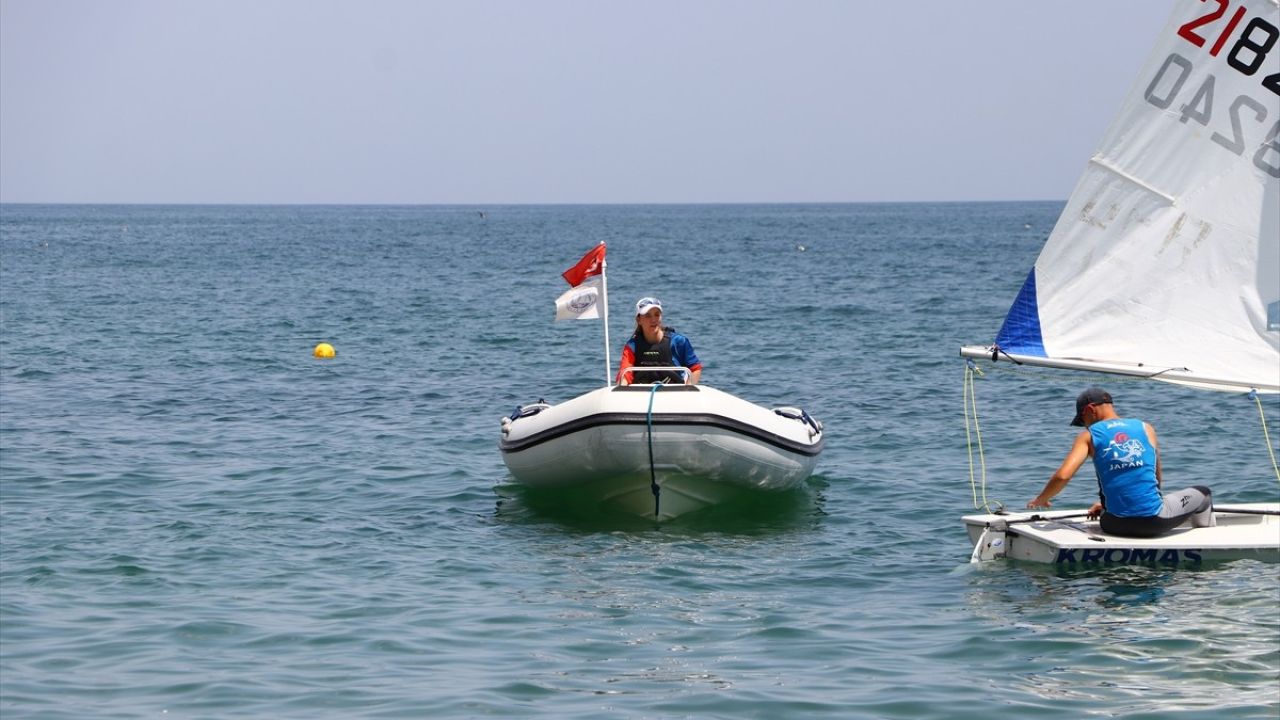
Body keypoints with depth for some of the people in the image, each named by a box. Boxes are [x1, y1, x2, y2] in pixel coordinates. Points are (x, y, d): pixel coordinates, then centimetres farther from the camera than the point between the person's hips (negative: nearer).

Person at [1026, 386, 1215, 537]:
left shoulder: (1089, 436, 3)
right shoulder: (1146, 428, 11)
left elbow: (1063, 476, -11)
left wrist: (1040, 500, 9)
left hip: (1118, 525, 1)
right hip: (1155, 521, -1)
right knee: (1203, 493, 29)